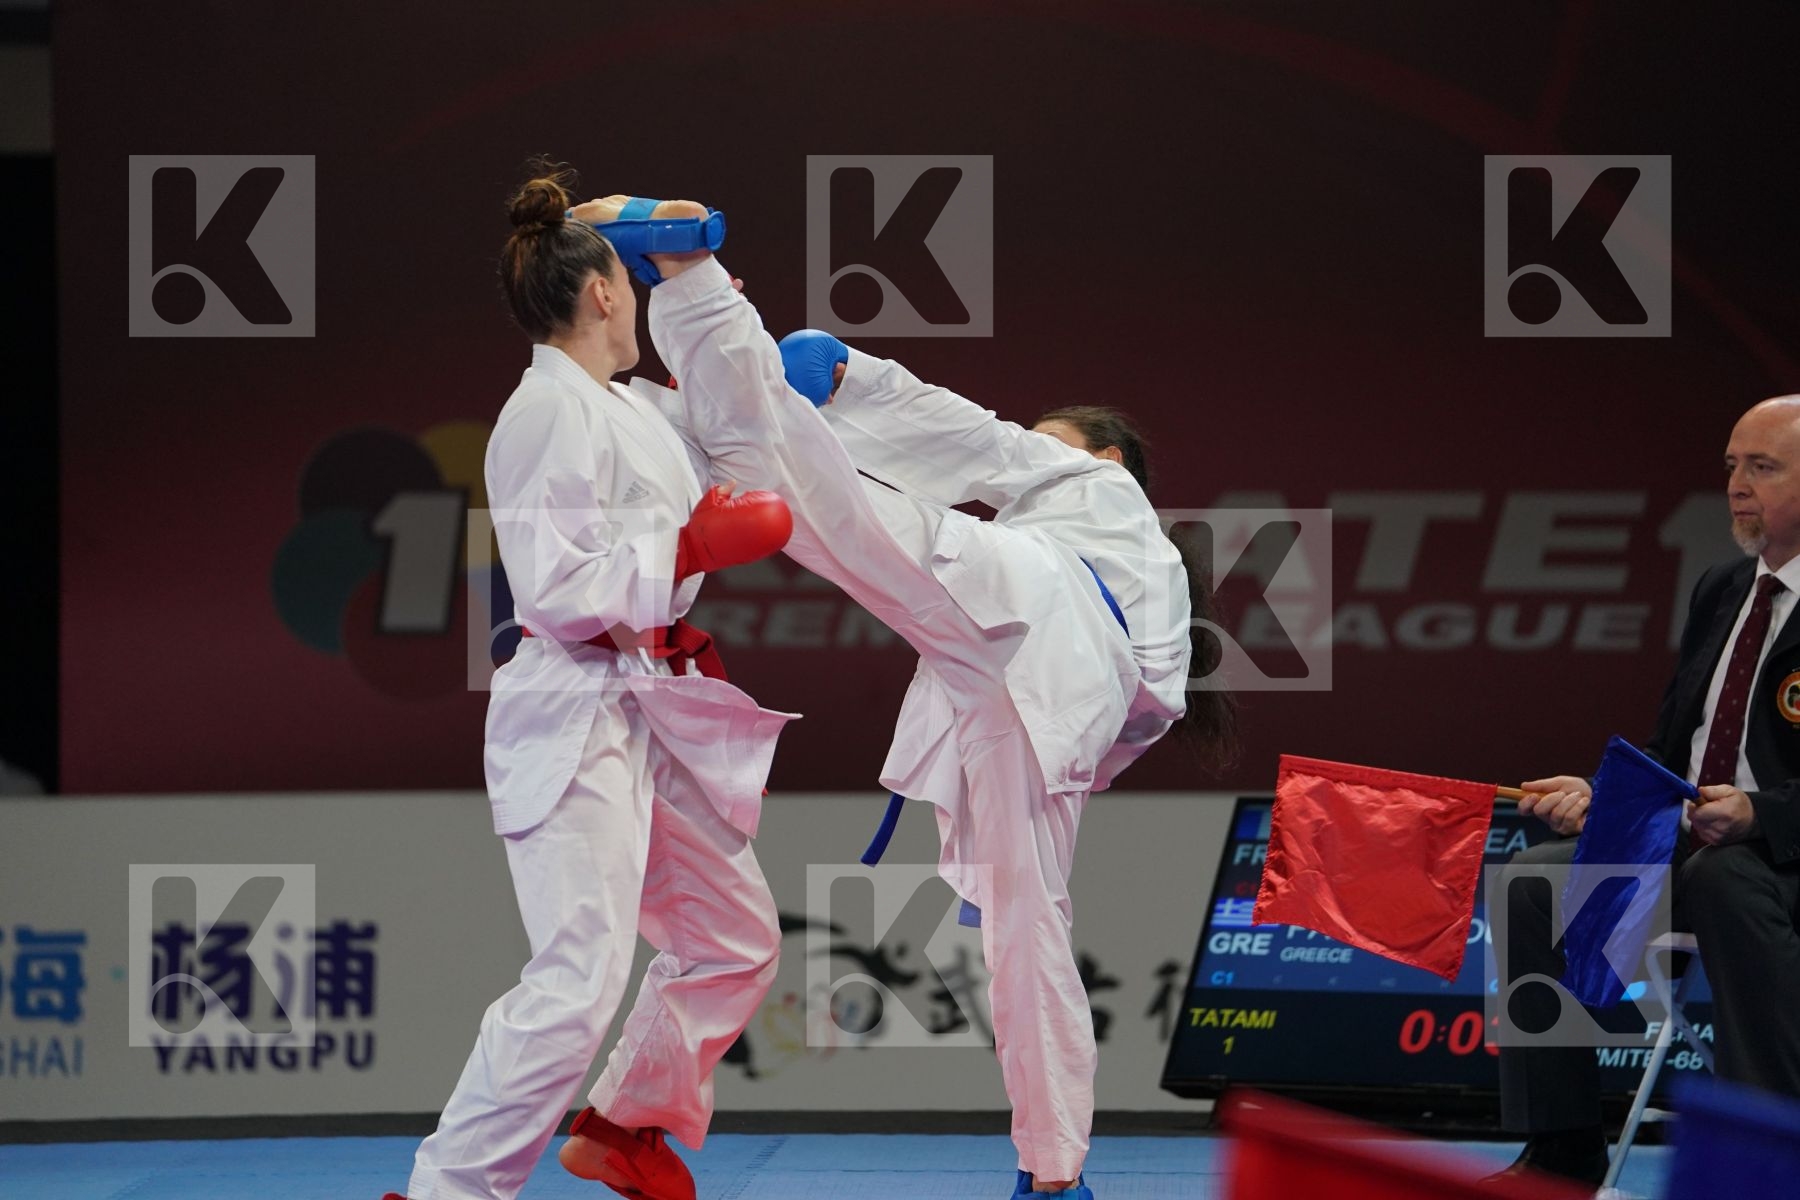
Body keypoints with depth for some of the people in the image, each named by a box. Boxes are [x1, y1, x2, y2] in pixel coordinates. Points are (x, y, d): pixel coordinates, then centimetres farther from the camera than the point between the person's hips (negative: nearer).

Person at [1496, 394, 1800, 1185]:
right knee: (1539, 874, -12)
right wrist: (1599, 795, 0)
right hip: (1684, 844, 8)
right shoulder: (1719, 594, 17)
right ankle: (1561, 1149, -11)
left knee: (1726, 880, -39)